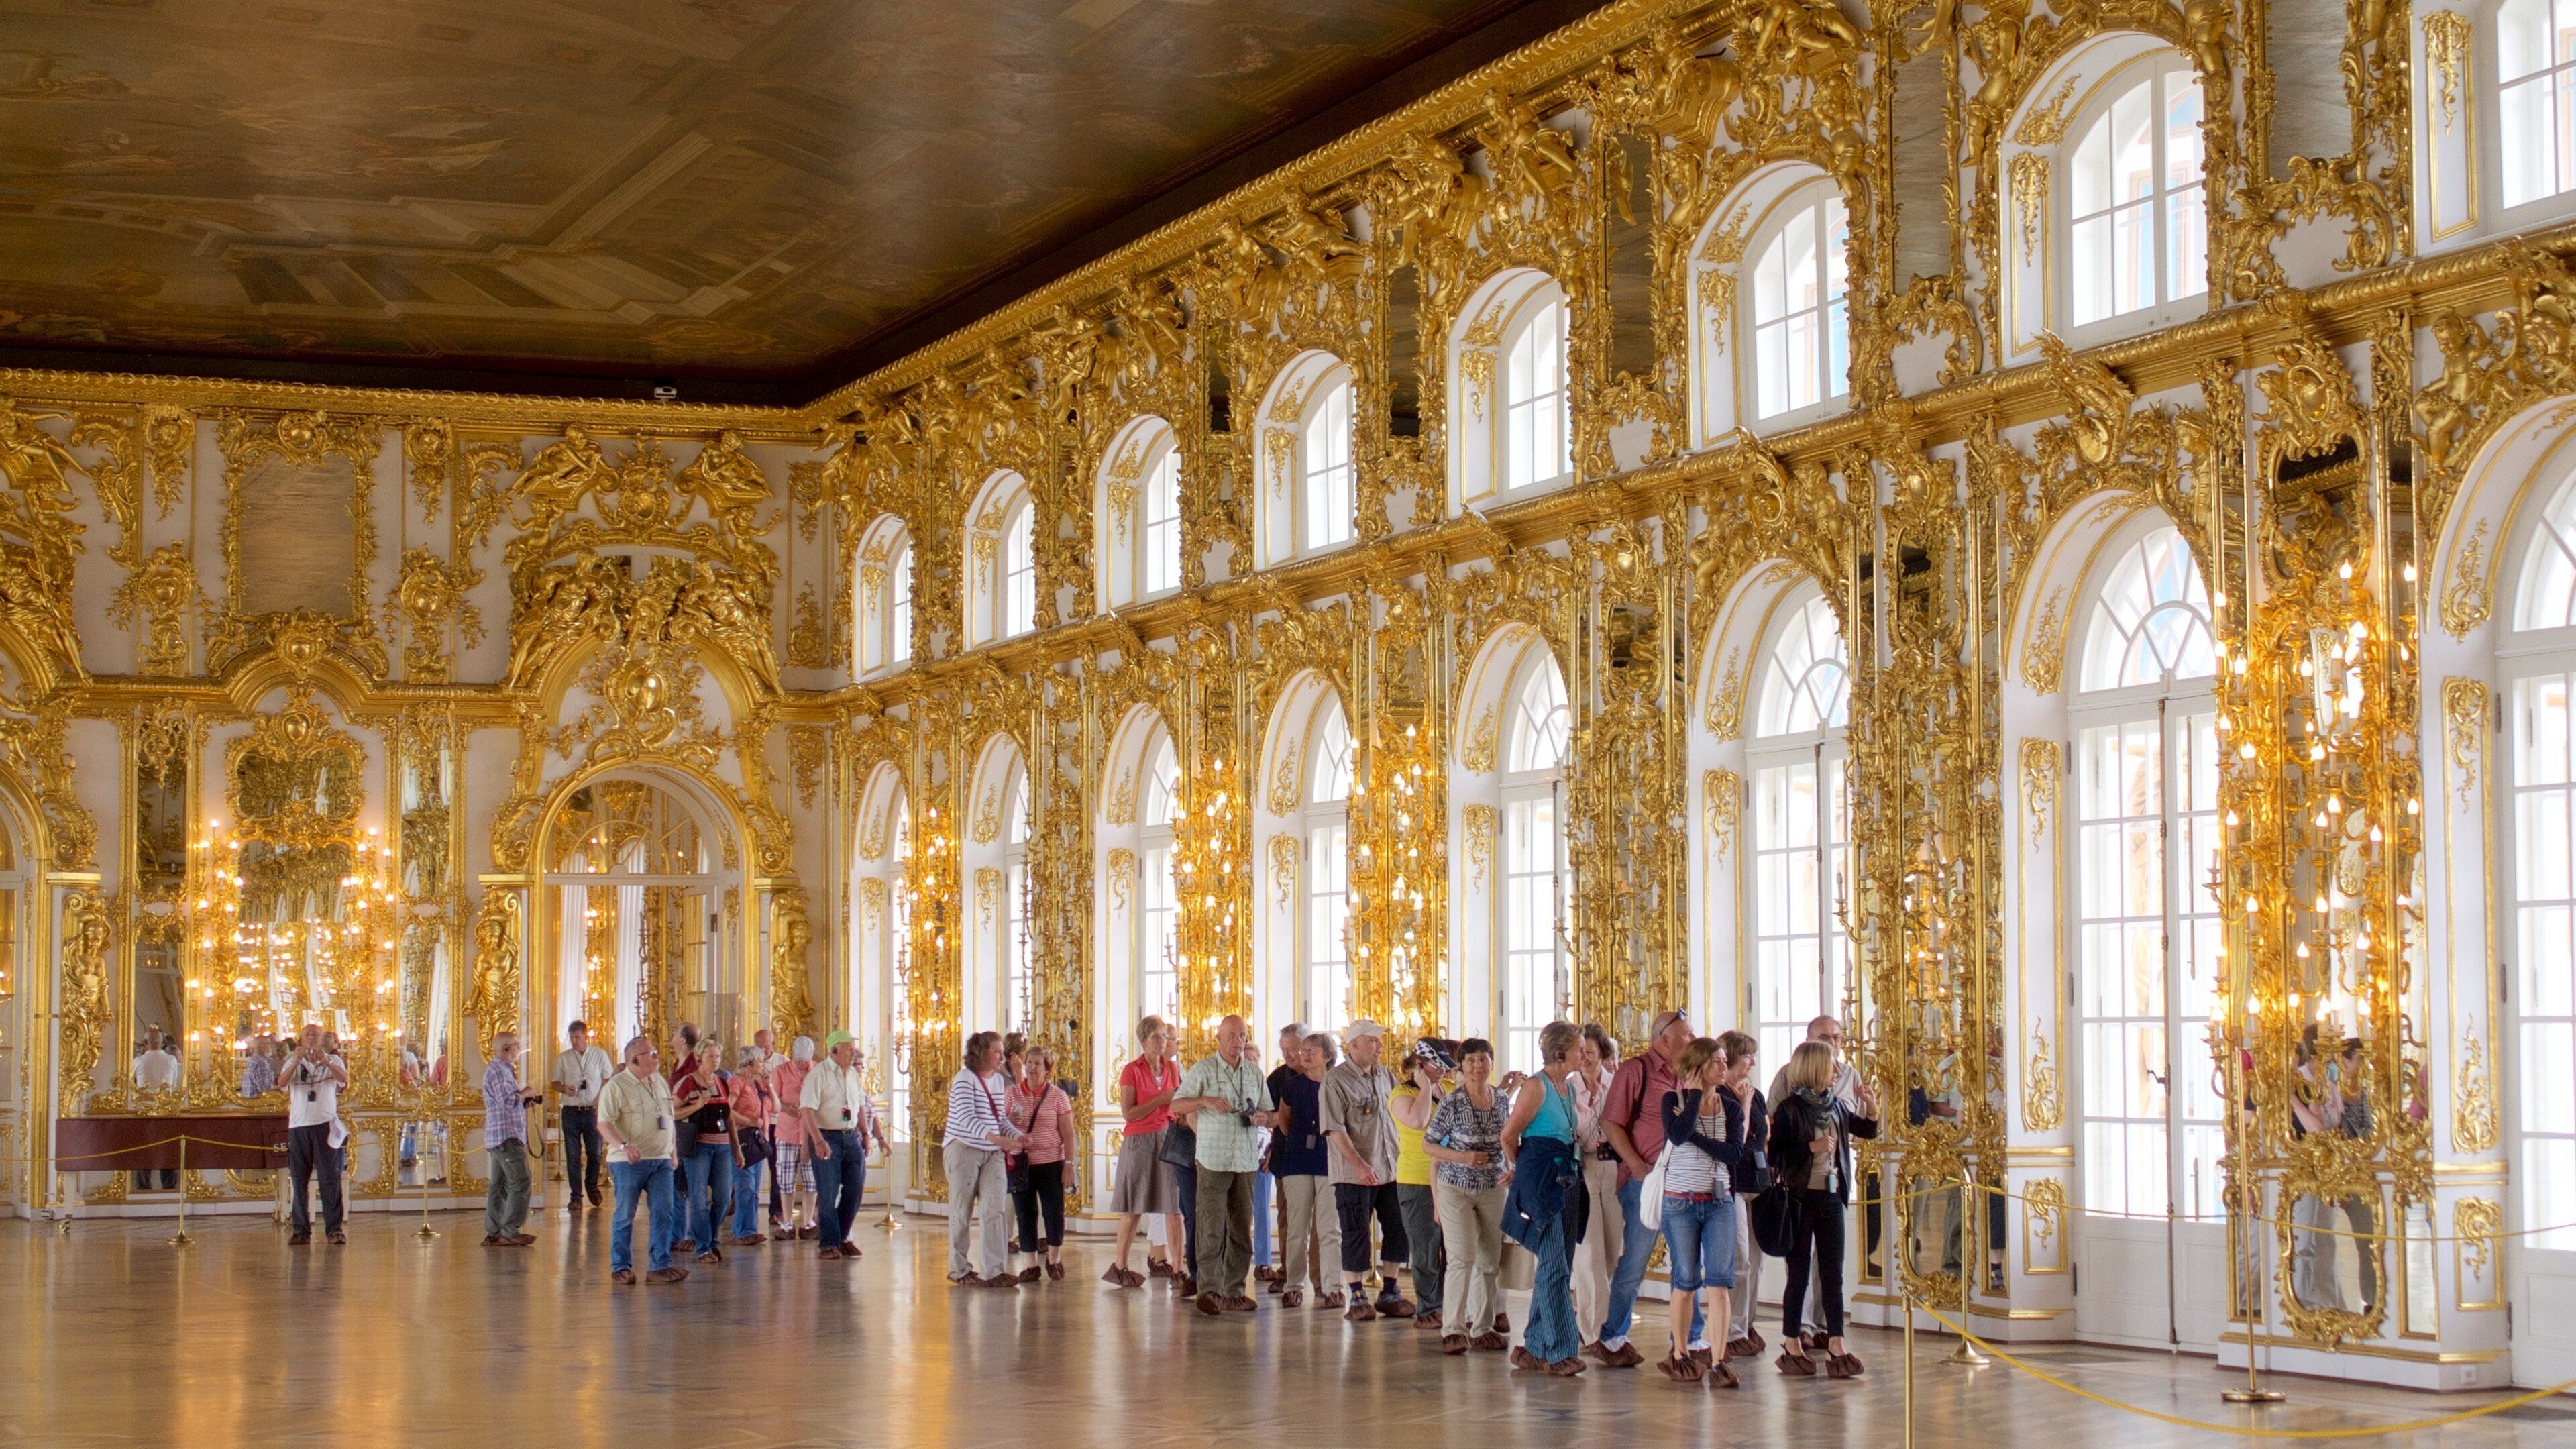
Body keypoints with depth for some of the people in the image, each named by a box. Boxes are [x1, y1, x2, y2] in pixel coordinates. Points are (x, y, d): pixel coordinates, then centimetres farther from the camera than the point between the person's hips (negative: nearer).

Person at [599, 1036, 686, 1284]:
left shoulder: (661, 1083, 13)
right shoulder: (616, 1086, -9)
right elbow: (604, 1124, -16)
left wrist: (674, 1151, 16)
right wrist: (624, 1146, -30)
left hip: (661, 1161, 6)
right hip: (629, 1162, -6)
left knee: (664, 1213, 0)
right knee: (624, 1216, 2)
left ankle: (659, 1266, 4)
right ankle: (620, 1268, 12)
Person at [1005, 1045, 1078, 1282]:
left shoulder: (1057, 1096, -1)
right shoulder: (1012, 1094, 4)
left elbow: (1068, 1133, 0)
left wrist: (1069, 1163, -7)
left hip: (1051, 1163, -2)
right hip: (1021, 1164, 2)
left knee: (1054, 1212, -2)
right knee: (1025, 1214, 3)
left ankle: (1054, 1259, 18)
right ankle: (1032, 1264, 12)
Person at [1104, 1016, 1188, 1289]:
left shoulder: (1172, 1068, 11)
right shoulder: (1131, 1071, -3)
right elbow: (1129, 1113, -11)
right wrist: (1161, 1099, -15)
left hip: (1168, 1138, 4)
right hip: (1139, 1141, -4)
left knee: (1175, 1207, -3)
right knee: (1133, 1209, 3)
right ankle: (1119, 1266, 16)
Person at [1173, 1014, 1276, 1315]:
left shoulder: (1255, 1072, 14)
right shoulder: (1202, 1069, 2)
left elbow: (1272, 1114, 18)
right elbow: (1175, 1105, -2)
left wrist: (1264, 1117, -5)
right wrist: (1205, 1100, -18)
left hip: (1247, 1160, 4)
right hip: (1213, 1159, -4)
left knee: (1242, 1228, 5)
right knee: (1212, 1227, -10)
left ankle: (1234, 1291, 10)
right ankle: (1210, 1290, -9)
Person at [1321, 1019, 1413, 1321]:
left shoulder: (1385, 1075, 11)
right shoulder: (1335, 1081, -9)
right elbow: (1335, 1129, -14)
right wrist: (1360, 1165, -21)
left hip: (1391, 1169, 6)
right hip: (1354, 1173, -6)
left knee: (1398, 1229, 7)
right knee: (1356, 1234, -1)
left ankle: (1389, 1294, 18)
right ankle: (1358, 1298, 8)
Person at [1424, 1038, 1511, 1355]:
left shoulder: (1501, 1099, 4)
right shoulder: (1452, 1103, -11)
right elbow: (1428, 1145, -6)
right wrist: (1463, 1157, -18)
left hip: (1493, 1189, 5)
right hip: (1456, 1188, -5)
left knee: (1491, 1260, 6)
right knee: (1463, 1257, -12)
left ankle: (1483, 1327, 15)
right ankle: (1453, 1329, -8)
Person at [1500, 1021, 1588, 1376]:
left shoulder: (1568, 1087, 14)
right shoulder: (1537, 1087, -11)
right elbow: (1509, 1136, -6)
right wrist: (1517, 1169, 9)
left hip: (1566, 1180, 8)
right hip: (1540, 1182, -8)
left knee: (1555, 1269, 9)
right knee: (1555, 1268, -10)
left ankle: (1535, 1349, 16)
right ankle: (1560, 1351, -9)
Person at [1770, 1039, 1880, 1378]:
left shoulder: (1835, 1107, 9)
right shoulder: (1789, 1109, -10)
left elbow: (1868, 1130, 21)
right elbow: (1775, 1158, -14)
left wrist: (1870, 1103, 4)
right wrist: (1812, 1147, -20)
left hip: (1831, 1197, 6)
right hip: (1801, 1198, -6)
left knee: (1833, 1275, 5)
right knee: (1799, 1274, 1)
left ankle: (1836, 1348, 6)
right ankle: (1792, 1347, 10)